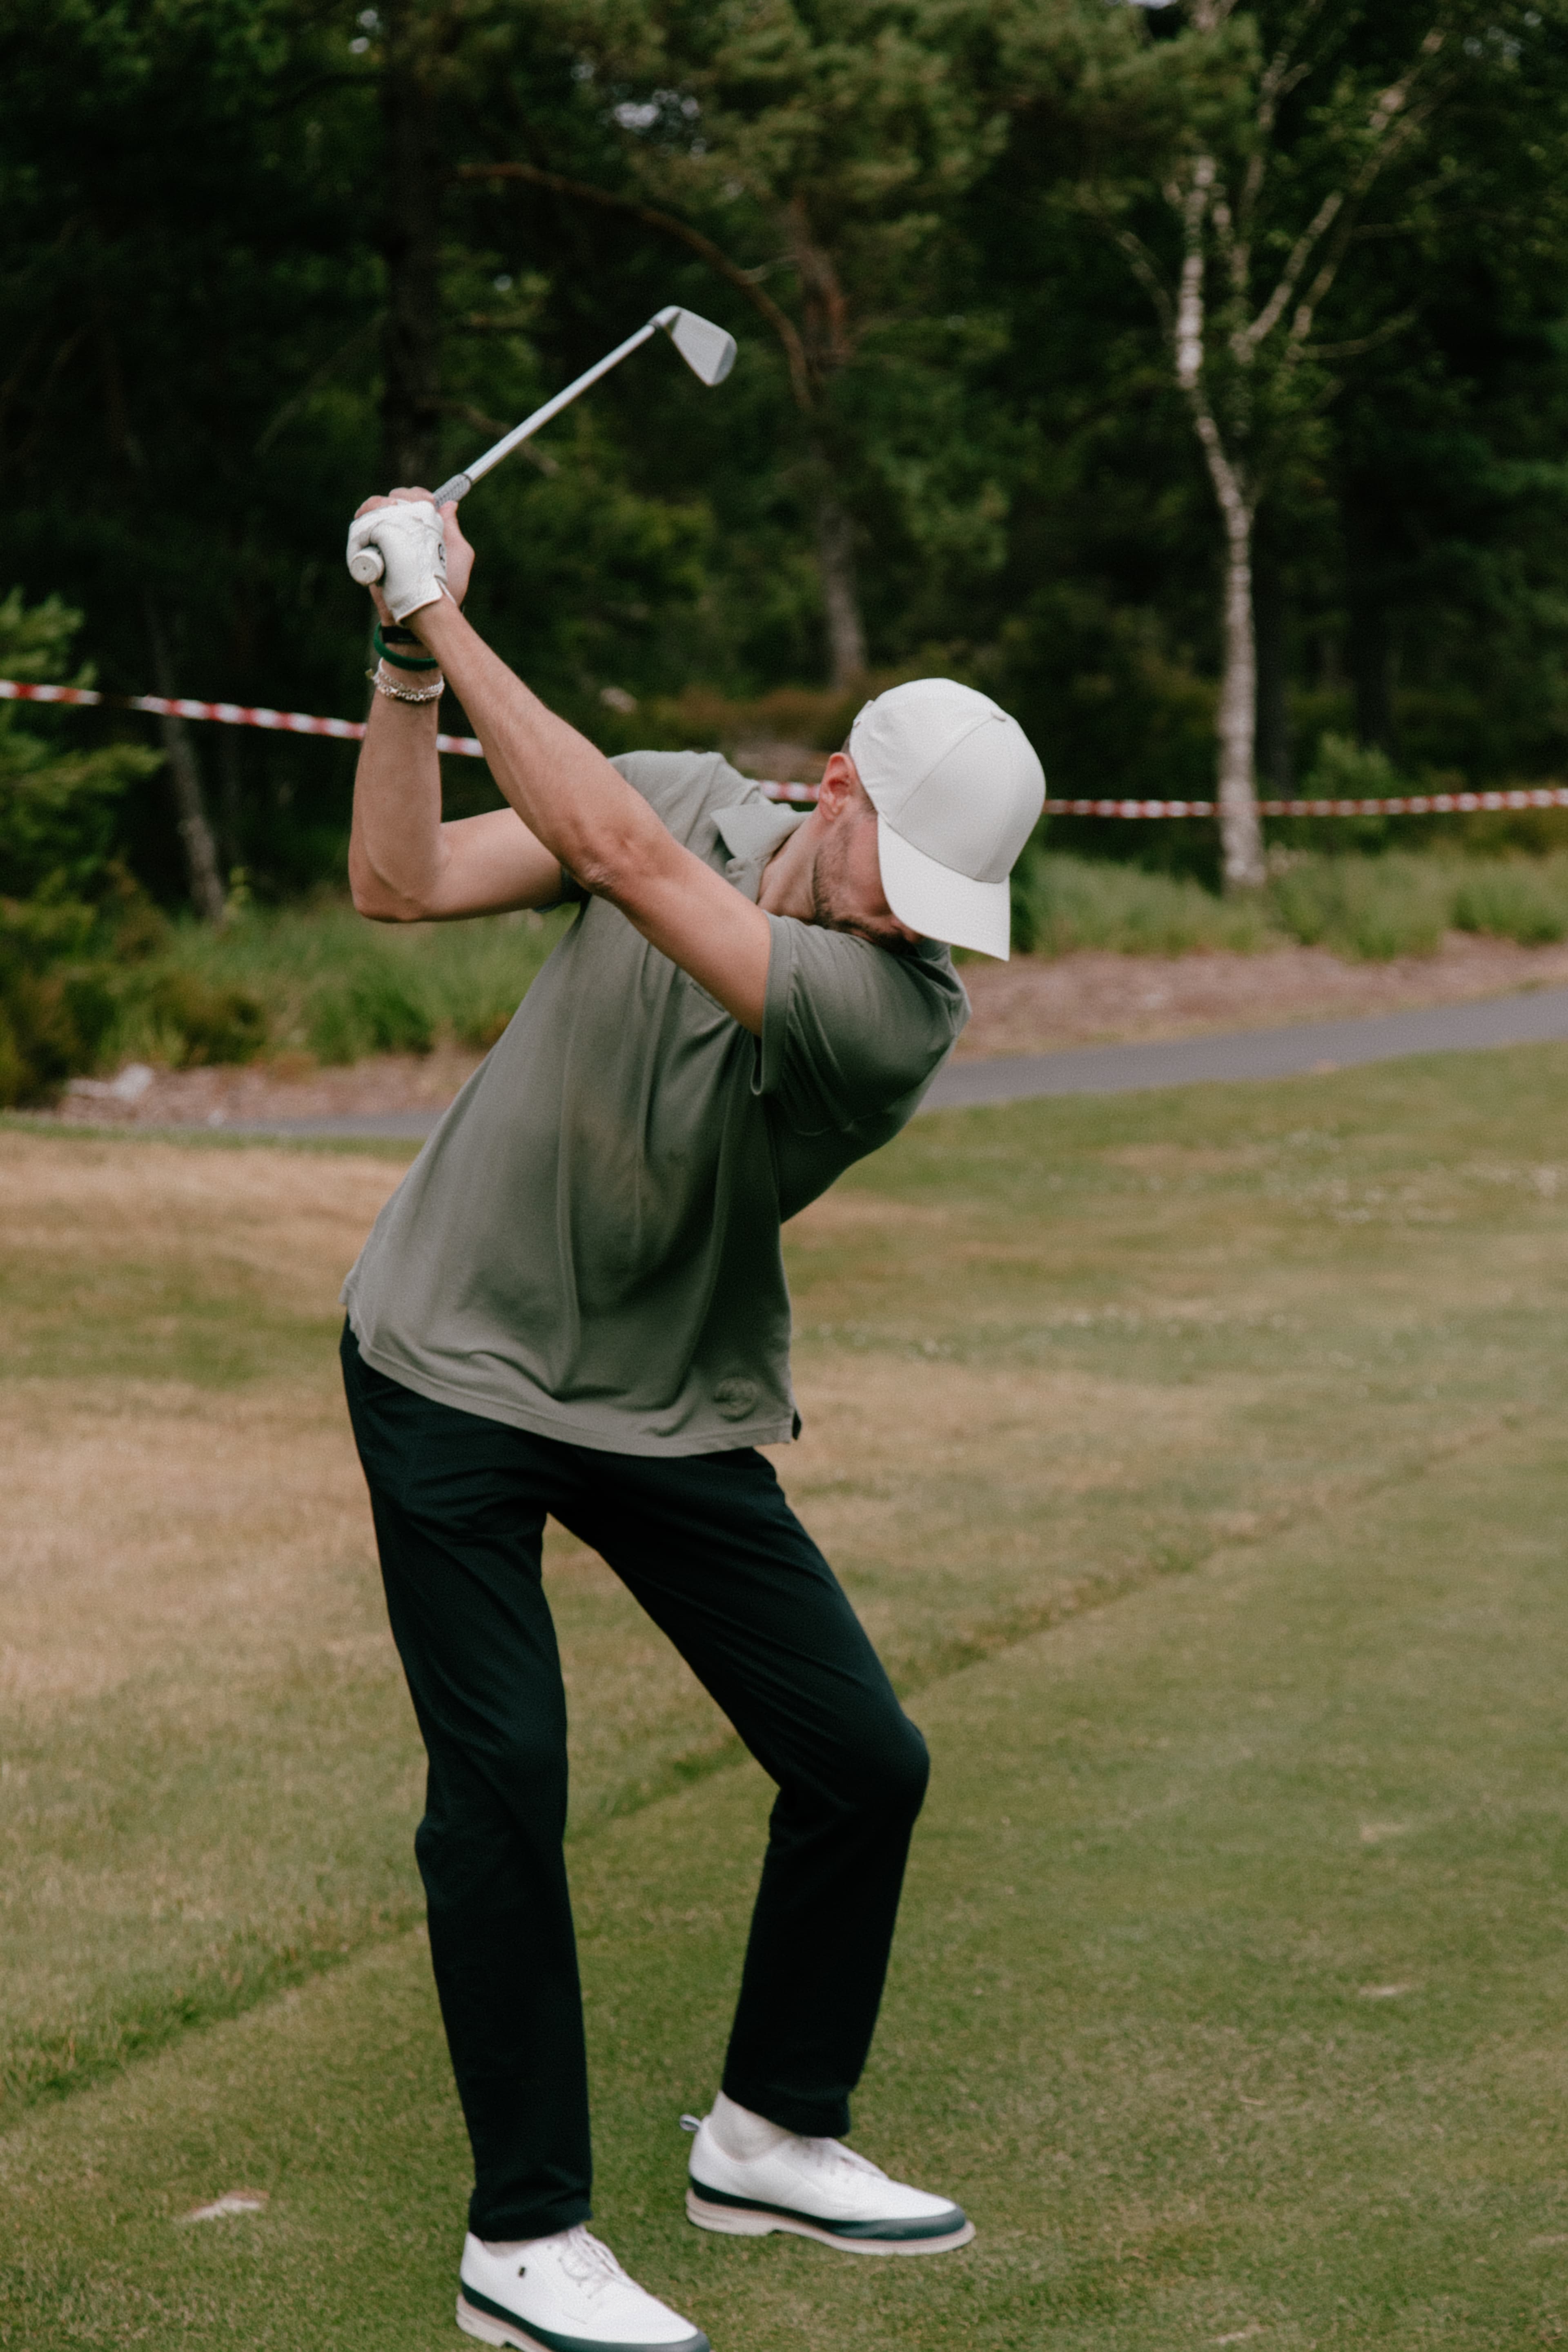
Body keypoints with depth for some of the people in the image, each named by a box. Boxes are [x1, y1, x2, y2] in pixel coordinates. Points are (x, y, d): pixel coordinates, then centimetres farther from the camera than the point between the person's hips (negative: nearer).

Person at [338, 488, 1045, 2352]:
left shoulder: (905, 1010, -22)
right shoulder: (699, 800, -10)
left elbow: (620, 853, -33)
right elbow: (402, 882, -10)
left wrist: (450, 621, -30)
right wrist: (407, 662, -23)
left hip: (675, 1413, 1)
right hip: (451, 1362, -1)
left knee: (862, 1762, 0)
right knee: (503, 1772, -10)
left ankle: (768, 2139, 23)